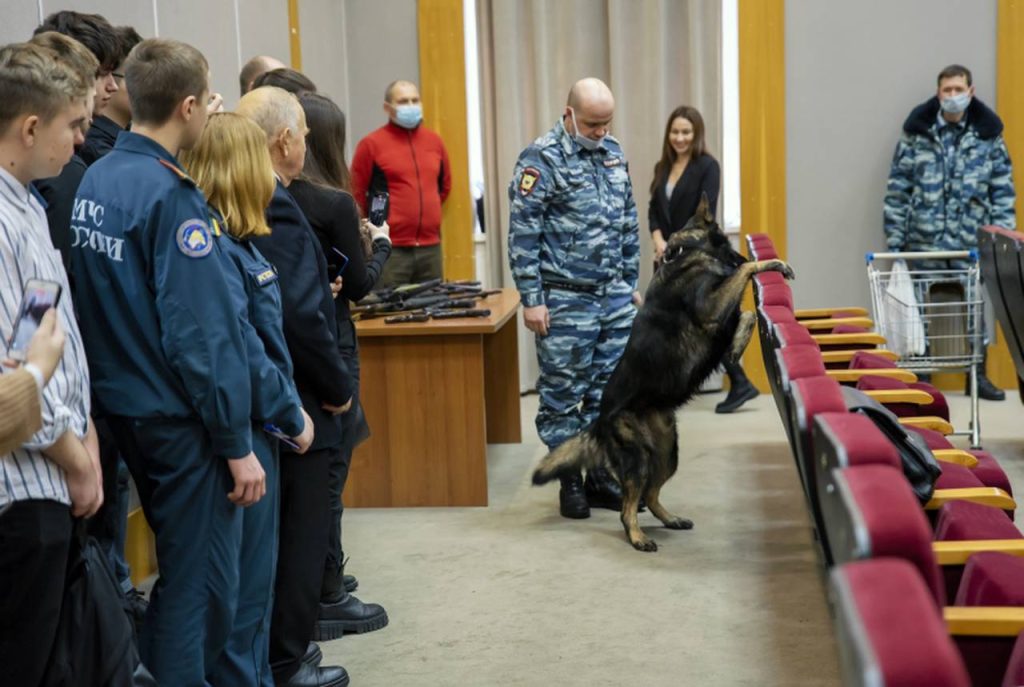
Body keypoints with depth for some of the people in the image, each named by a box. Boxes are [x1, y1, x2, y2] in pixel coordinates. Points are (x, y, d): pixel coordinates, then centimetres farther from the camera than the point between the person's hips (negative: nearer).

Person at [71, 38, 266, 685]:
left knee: (178, 568, 23)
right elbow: (201, 333, -21)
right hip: (181, 417, -9)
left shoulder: (96, 180, 6)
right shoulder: (170, 194, -20)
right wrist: (237, 443, -16)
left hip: (123, 407, 9)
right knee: (202, 585, 2)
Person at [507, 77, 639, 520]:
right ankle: (570, 483, 15)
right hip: (566, 301, -6)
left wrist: (632, 283, 17)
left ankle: (603, 476, 21)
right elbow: (522, 235, -12)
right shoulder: (542, 159, -10)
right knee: (563, 397, 3)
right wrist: (531, 299, -14)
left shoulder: (612, 152, 11)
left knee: (609, 392, 10)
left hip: (616, 298, 6)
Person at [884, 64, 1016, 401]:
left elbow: (1003, 191, 6)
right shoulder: (916, 134, 1)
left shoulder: (988, 136, 4)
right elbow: (897, 191, 2)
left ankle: (978, 375, 20)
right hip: (924, 243, -1)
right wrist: (894, 240, -2)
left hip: (972, 245, 1)